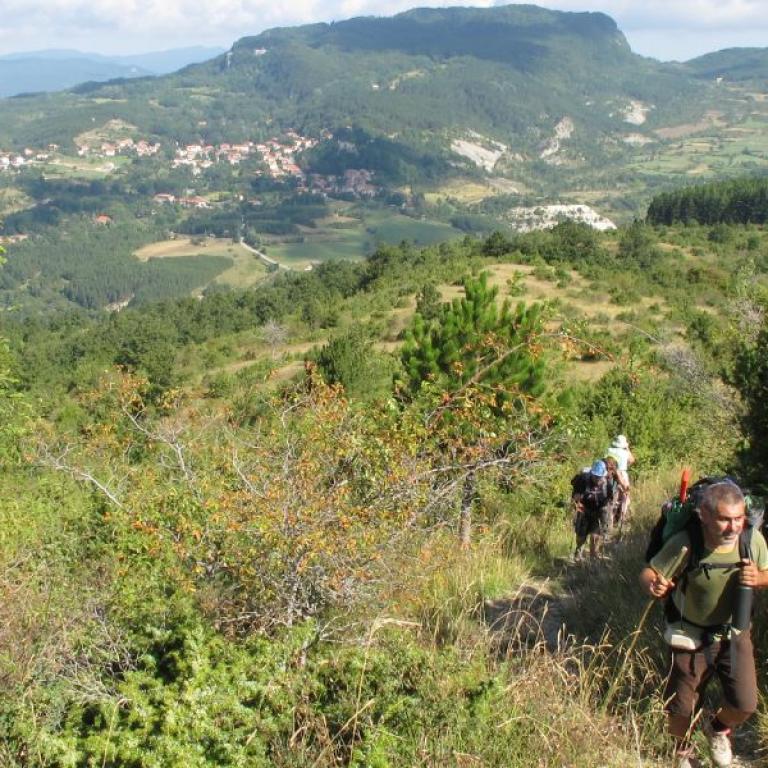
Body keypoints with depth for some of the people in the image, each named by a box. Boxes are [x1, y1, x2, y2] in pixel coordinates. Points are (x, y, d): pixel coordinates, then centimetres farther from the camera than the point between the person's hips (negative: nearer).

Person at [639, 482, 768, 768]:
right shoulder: (684, 544, -29)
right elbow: (648, 572, -20)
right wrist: (653, 584, -45)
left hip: (735, 634, 2)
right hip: (692, 636, -2)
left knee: (745, 705, -1)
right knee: (681, 708, 6)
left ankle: (717, 728, 37)